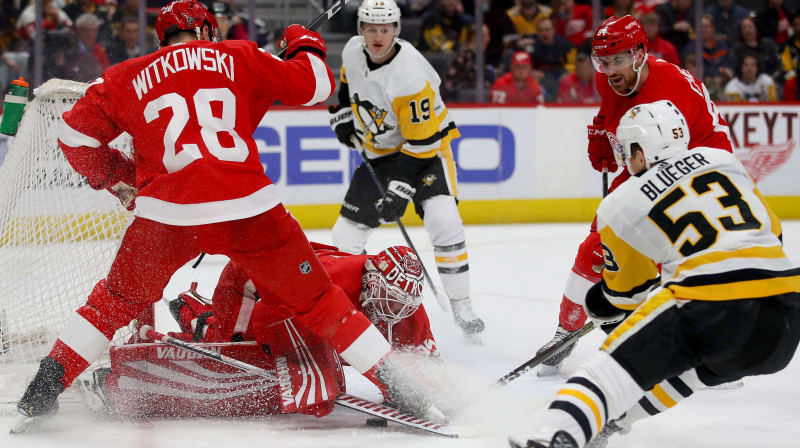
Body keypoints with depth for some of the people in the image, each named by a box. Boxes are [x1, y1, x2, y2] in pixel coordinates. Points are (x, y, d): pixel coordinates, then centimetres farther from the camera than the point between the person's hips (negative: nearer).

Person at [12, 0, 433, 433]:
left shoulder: (128, 78, 17)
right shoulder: (239, 58, 14)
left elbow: (75, 135, 16)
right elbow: (314, 85, 13)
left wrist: (117, 179, 32)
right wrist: (305, 44, 35)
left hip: (167, 212, 1)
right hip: (248, 209, -1)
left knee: (117, 300, 23)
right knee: (316, 300, 11)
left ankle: (44, 388, 18)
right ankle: (397, 386, 8)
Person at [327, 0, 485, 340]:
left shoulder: (410, 75, -32)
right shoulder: (353, 51, -11)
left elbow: (421, 142, -30)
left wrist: (400, 188, -31)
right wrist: (343, 114, 7)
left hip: (427, 146, -6)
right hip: (379, 152, 6)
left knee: (443, 223, -25)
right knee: (347, 232, 2)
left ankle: (461, 305, -12)